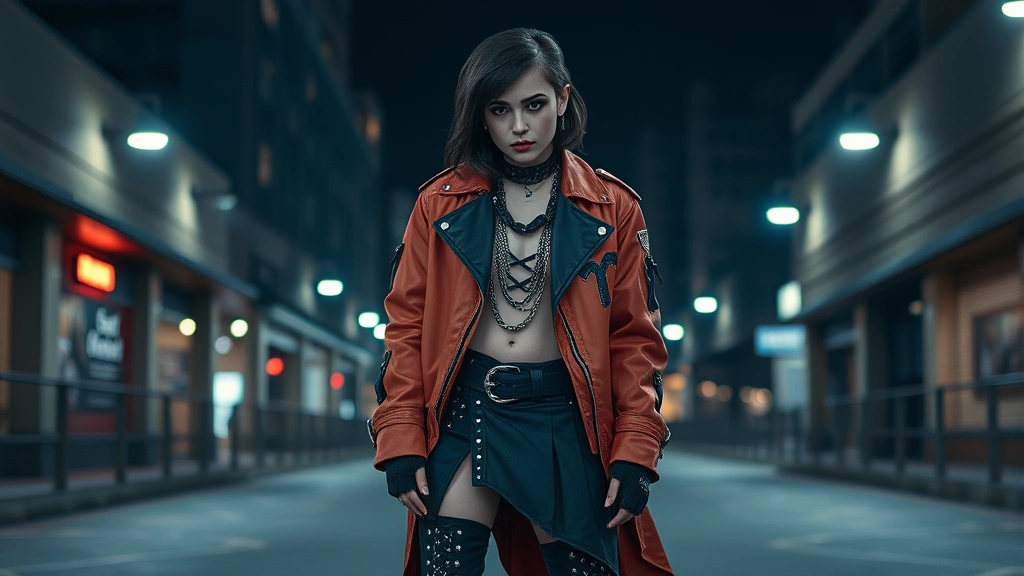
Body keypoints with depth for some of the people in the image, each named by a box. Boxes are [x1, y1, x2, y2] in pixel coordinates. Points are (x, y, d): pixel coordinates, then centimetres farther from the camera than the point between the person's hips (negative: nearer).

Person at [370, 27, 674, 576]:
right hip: (464, 413, 0)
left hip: (565, 421, 0)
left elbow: (635, 337, 3)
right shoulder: (442, 202, 4)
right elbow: (407, 324, 4)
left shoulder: (611, 208, 3)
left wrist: (635, 454, -5)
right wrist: (401, 443, -4)